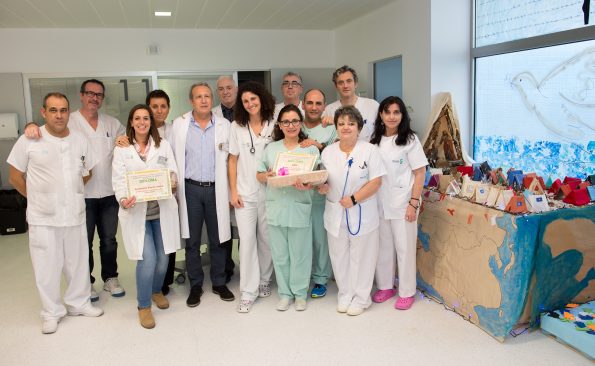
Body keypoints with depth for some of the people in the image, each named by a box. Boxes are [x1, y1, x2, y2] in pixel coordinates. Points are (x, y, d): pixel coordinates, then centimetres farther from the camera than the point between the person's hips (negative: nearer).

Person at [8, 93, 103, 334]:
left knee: (78, 263, 15)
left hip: (75, 215, 3)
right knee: (47, 266, 8)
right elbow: (15, 178, -1)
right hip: (43, 218, -3)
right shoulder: (29, 141, -8)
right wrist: (39, 198, 4)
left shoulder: (80, 141, 3)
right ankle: (52, 312, 25)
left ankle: (79, 303, 34)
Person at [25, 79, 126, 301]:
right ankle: (86, 282, 26)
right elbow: (46, 131, -6)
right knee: (84, 241, 10)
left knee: (109, 240, 15)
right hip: (82, 194, -3)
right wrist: (32, 126, -29)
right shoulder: (68, 122, -4)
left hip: (109, 193, 3)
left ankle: (110, 278, 30)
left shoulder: (112, 124, 8)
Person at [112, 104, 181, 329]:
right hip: (136, 211, -2)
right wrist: (123, 199, -21)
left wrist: (172, 181, -16)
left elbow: (173, 173, 8)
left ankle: (156, 290, 37)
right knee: (147, 259, -11)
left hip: (162, 209, 3)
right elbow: (118, 179, -2)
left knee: (163, 257, 7)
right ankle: (144, 306, 9)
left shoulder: (163, 145, 11)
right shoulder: (121, 149, 5)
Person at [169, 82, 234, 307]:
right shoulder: (179, 125, 2)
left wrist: (231, 192, 0)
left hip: (216, 189, 0)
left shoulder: (224, 125, 2)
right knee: (192, 242, 9)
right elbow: (172, 159, 4)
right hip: (190, 189, 0)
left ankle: (219, 283, 25)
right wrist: (174, 190, 0)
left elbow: (230, 160, 3)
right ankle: (195, 286, 23)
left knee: (217, 240, 9)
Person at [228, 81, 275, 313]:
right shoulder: (237, 127, 3)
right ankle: (248, 292, 5)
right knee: (247, 240, -3)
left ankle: (264, 281, 28)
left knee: (266, 239, 9)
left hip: (269, 191, 1)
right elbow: (233, 161, 4)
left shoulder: (273, 125, 2)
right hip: (244, 193, 0)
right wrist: (233, 191, -2)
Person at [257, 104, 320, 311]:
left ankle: (300, 293, 22)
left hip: (300, 208, -2)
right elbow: (259, 176, 11)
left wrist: (307, 186, -24)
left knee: (300, 253, 5)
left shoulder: (311, 149, 2)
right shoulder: (271, 148, 11)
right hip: (275, 207, 3)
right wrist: (267, 176, -12)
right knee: (280, 254, 10)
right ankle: (285, 293, 25)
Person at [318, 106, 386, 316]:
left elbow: (376, 182, -11)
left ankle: (360, 298, 23)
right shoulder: (328, 152, 6)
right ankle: (345, 295, 30)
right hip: (336, 214, 4)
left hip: (362, 215, -3)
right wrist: (321, 187, -12)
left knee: (361, 257, 7)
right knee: (339, 257, 12)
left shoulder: (369, 150, -6)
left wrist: (353, 199, -18)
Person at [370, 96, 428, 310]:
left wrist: (414, 203, -13)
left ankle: (407, 292, 19)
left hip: (402, 203, -4)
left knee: (404, 248, 5)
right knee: (383, 246, 14)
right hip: (379, 203, 4)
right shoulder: (376, 140, 6)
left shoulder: (410, 140, -6)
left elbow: (420, 173, -7)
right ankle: (385, 286, 30)